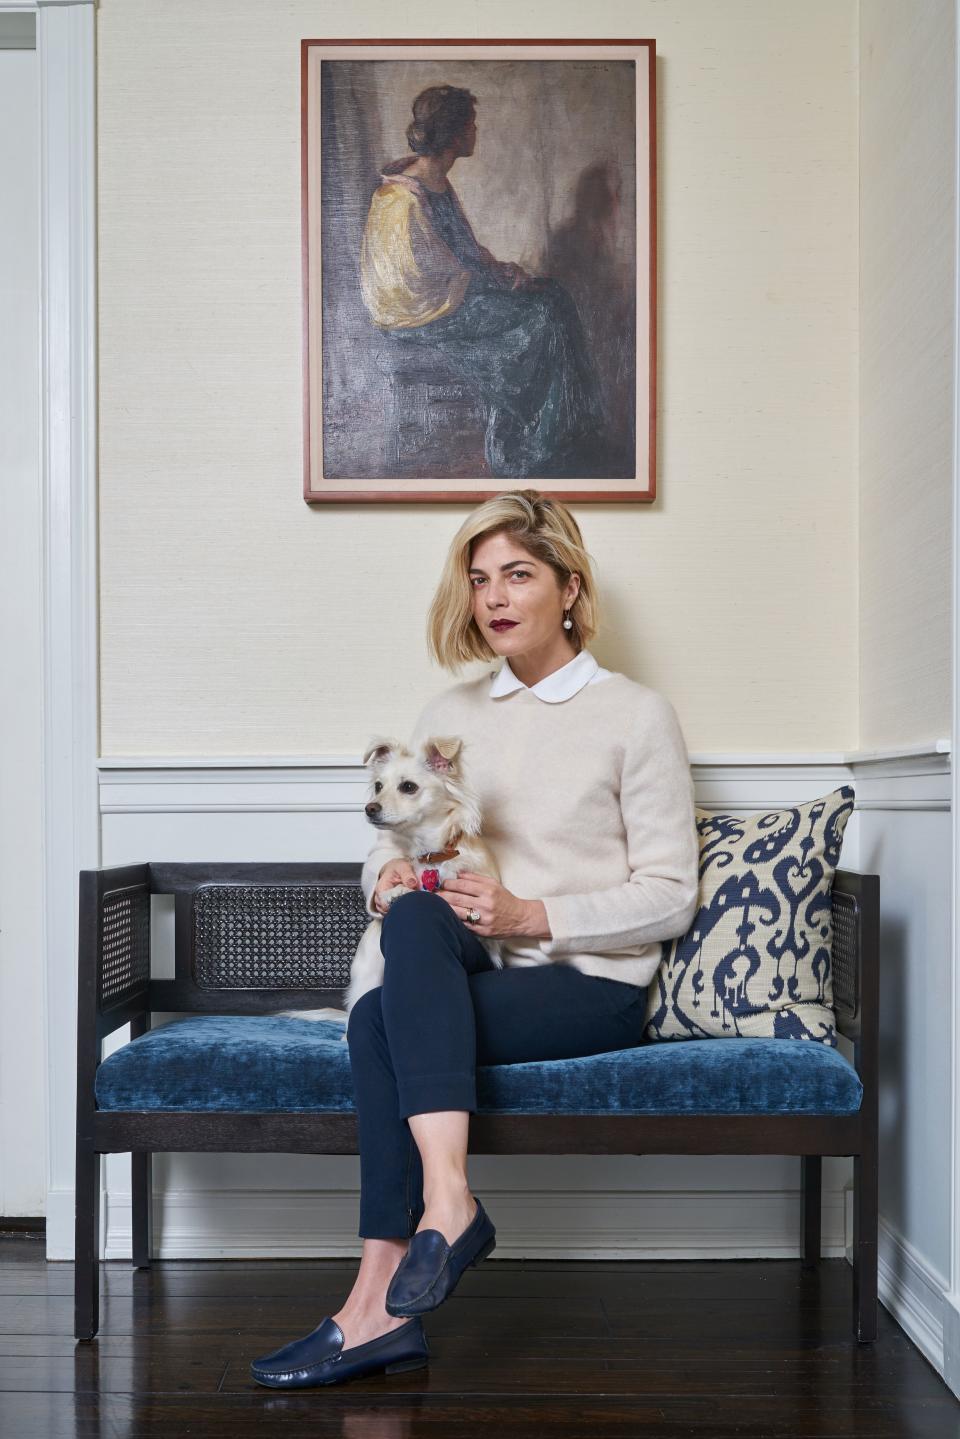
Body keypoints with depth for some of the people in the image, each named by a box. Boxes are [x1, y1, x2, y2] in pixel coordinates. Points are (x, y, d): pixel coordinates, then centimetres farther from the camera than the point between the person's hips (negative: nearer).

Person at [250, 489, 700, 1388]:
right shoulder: (449, 715, 17)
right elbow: (392, 838, 19)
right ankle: (449, 1204, -37)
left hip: (594, 985, -4)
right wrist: (391, 874, -6)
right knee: (416, 917, -32)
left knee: (379, 1021, -28)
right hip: (472, 974, 4)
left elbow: (669, 899, -3)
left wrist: (530, 915, -15)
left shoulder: (636, 715, 2)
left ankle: (380, 1305, -26)